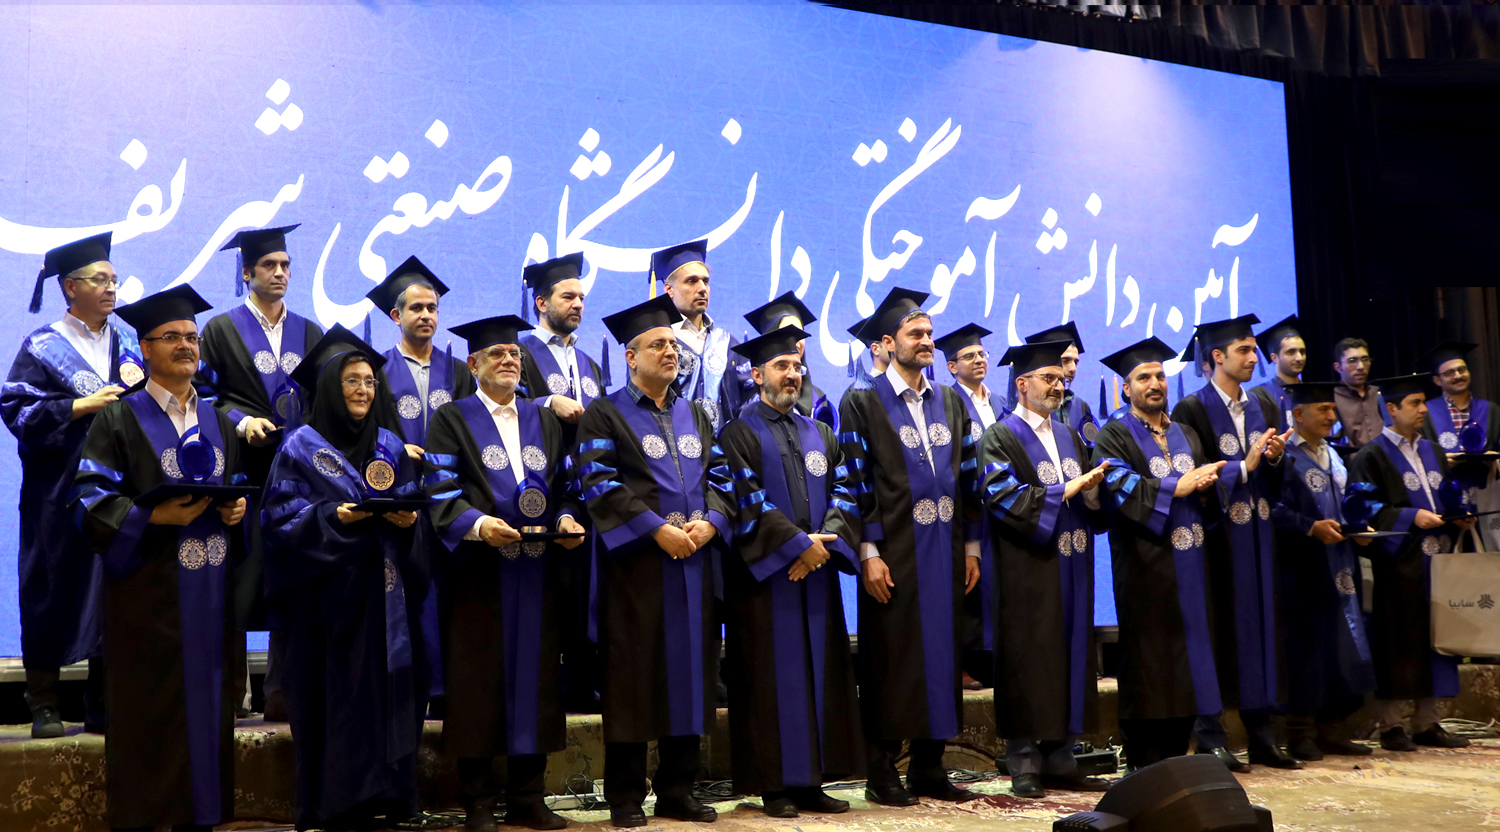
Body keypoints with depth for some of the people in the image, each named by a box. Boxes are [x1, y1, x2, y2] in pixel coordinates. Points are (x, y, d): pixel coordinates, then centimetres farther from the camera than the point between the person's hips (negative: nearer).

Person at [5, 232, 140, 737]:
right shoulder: (43, 347, 1)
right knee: (55, 590, -2)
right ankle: (44, 706, 7)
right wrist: (82, 406, -14)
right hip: (60, 492, -4)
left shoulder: (127, 341, 14)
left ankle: (104, 707, 10)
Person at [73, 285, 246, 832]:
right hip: (149, 593, -5)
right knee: (148, 714, -4)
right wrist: (152, 516, -21)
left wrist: (237, 508, -2)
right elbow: (93, 499, -7)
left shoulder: (219, 423, 17)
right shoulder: (120, 419, 0)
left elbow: (239, 486, 21)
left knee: (206, 702, 5)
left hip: (210, 593, 5)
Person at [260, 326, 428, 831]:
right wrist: (334, 517, -18)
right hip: (328, 594, -4)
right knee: (334, 696, -4)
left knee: (387, 689, 2)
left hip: (384, 590, 4)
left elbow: (412, 504, 14)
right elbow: (283, 517, -5)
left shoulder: (390, 445, 14)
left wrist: (407, 519, -7)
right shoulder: (301, 447, 1)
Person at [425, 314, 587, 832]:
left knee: (535, 679, 5)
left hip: (538, 571, 4)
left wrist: (566, 518, -7)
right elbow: (442, 494, -7)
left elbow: (563, 486, 14)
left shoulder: (545, 421, 18)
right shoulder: (453, 420, 4)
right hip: (479, 571, -4)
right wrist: (477, 523, -24)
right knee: (479, 682, -2)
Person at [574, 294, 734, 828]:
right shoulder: (606, 415, 0)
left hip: (693, 561, 5)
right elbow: (599, 484, -11)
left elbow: (720, 475, 12)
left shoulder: (695, 414, 18)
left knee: (688, 671, 6)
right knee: (635, 676, -2)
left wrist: (710, 522, -8)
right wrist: (658, 529, -19)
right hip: (636, 562, -5)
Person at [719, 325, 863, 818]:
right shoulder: (739, 434, -1)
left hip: (817, 572, 6)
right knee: (774, 676, -3)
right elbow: (746, 499, -12)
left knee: (821, 672, 5)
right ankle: (775, 785, 3)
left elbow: (844, 492, 8)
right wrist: (799, 542, -16)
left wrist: (826, 539, -10)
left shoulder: (820, 435, 17)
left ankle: (812, 781, 11)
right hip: (765, 573, -5)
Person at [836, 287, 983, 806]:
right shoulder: (863, 403, -3)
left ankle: (929, 769, 17)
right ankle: (883, 774, 8)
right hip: (893, 554, -5)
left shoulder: (951, 403, 14)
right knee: (891, 660, 0)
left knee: (940, 654, 8)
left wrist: (971, 545, 9)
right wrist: (869, 553, -14)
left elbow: (967, 476, 14)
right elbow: (856, 480, -8)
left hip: (945, 553, 5)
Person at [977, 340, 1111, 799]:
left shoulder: (1069, 436, 18)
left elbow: (1092, 502, 15)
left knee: (1070, 659, 6)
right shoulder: (1000, 439, -3)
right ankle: (1024, 765, 3)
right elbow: (1005, 500, -16)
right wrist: (1068, 489, -17)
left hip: (1071, 570, 6)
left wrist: (1091, 490, -8)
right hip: (1027, 573, -6)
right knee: (1028, 663, -4)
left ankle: (1060, 761, 13)